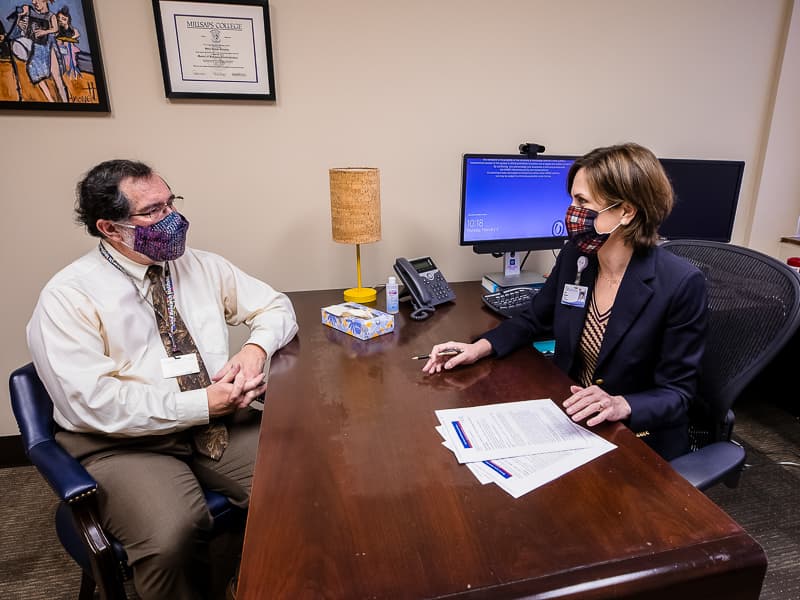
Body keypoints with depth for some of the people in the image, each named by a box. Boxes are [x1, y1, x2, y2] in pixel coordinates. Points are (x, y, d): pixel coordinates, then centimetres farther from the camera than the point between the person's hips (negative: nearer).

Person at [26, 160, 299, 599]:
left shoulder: (202, 267, 7)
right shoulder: (68, 297, -8)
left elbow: (276, 307, 11)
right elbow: (94, 401, -17)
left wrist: (255, 348, -11)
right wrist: (203, 404, -20)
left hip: (222, 423, 4)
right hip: (125, 444, -3)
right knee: (172, 536, -32)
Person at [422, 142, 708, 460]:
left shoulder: (680, 284, -21)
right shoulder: (574, 255, -7)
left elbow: (677, 392, -13)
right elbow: (534, 319, 8)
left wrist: (621, 406, -33)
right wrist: (480, 347, -8)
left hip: (640, 437, -4)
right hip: (569, 416, 5)